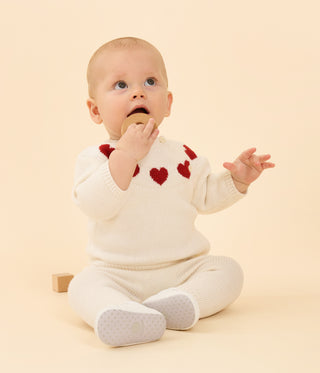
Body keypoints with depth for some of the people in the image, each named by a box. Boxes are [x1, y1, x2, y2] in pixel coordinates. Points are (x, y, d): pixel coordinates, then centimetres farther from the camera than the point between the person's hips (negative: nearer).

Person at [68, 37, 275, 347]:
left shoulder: (182, 156, 6)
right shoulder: (96, 157, -5)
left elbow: (206, 196, 17)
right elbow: (95, 205, -23)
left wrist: (237, 179, 0)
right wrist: (126, 156, -29)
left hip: (184, 268, 4)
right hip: (118, 274, -3)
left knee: (228, 270, -14)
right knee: (84, 285, -28)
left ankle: (185, 300, -35)